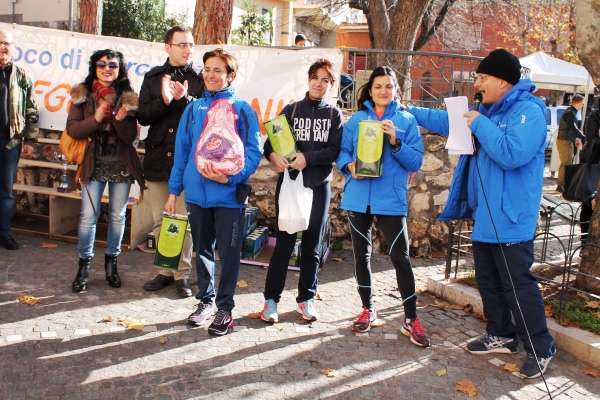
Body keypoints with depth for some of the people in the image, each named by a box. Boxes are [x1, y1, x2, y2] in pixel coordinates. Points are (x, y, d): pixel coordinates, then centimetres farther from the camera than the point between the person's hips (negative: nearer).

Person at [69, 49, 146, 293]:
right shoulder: (82, 95, 2)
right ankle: (84, 264, 11)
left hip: (121, 165, 1)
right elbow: (72, 129, -6)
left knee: (118, 216, 8)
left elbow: (131, 136, -3)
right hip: (94, 164, -1)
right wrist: (95, 119, -21)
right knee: (88, 216, -3)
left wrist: (120, 120, -23)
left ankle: (111, 261, 23)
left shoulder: (127, 98, 2)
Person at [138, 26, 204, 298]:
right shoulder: (153, 78, 10)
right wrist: (164, 100, -16)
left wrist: (185, 99, -22)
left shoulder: (200, 78, 2)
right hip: (157, 159, 3)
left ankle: (183, 273, 12)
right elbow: (143, 116, 1)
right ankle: (166, 270, 23)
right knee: (159, 221, 11)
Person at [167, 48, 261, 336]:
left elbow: (253, 152, -8)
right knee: (202, 250, 15)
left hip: (228, 195, -4)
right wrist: (174, 190, 9)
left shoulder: (242, 110, -2)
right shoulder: (194, 109, 9)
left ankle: (225, 308, 16)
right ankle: (205, 301, 30)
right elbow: (181, 151, 12)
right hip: (196, 193, 4)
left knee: (228, 253, 3)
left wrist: (231, 177, -23)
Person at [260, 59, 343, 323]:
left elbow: (335, 151, -4)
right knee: (284, 241, -1)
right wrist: (272, 154, -21)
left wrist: (308, 158, -18)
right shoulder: (291, 109, 7)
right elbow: (271, 140, 0)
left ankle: (306, 298, 19)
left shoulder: (334, 114, 7)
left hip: (319, 185, 1)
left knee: (311, 244, 7)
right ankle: (271, 298, 7)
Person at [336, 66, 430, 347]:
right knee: (361, 254, 11)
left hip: (391, 198, -2)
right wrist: (349, 165, -15)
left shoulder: (407, 120, 3)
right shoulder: (357, 119, 8)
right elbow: (342, 151, 6)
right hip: (358, 197, 3)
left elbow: (415, 162, -3)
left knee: (400, 257, -5)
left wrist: (395, 142, -18)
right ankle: (368, 310, 28)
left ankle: (411, 319, 7)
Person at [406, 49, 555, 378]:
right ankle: (502, 335, 32)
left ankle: (541, 348, 9)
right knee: (488, 279, 17)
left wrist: (480, 125, -20)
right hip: (484, 214, 10)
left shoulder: (528, 112, -16)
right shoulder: (487, 111, 13)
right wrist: (410, 112, 26)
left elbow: (512, 154, -30)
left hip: (510, 218, -10)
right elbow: (447, 120, 26)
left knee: (517, 283, -5)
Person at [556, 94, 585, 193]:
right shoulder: (570, 113, -17)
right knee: (566, 164, -8)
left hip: (568, 141, 10)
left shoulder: (572, 112, 15)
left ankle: (562, 184, 20)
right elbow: (573, 128, -24)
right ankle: (561, 185, -5)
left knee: (567, 163, 14)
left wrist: (576, 138, 13)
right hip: (564, 141, -10)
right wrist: (584, 138, -23)